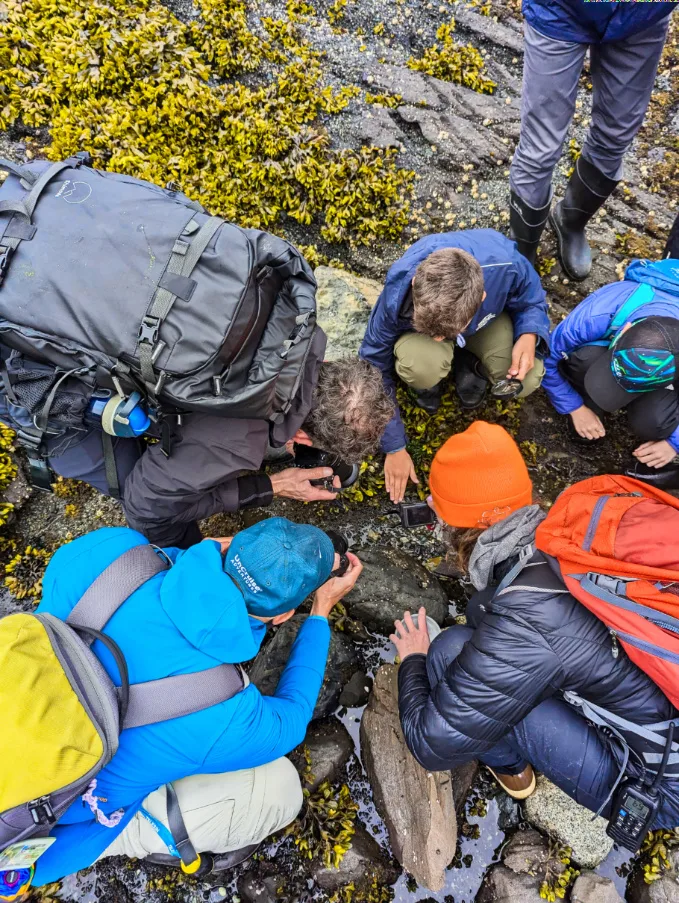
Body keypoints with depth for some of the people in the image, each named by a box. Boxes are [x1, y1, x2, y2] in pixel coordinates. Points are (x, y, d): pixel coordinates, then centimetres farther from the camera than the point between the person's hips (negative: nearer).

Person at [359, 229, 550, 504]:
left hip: (490, 316, 2)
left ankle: (469, 363, 7)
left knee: (526, 379, -23)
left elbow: (532, 303, -13)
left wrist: (529, 335, -37)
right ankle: (427, 380, 0)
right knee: (420, 366, -36)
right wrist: (394, 447, -19)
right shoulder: (397, 296, -38)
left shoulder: (506, 266, -38)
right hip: (420, 313, -1)